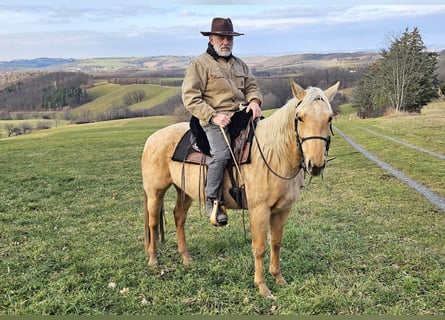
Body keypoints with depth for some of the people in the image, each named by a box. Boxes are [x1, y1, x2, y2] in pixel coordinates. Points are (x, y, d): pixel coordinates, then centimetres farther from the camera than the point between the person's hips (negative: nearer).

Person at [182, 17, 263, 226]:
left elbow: (252, 86, 22)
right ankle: (212, 200, -13)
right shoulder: (200, 64, 1)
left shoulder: (240, 64, 22)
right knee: (221, 153, -30)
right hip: (214, 120, -7)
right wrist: (213, 116, -18)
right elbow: (190, 97, -6)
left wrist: (254, 101, -3)